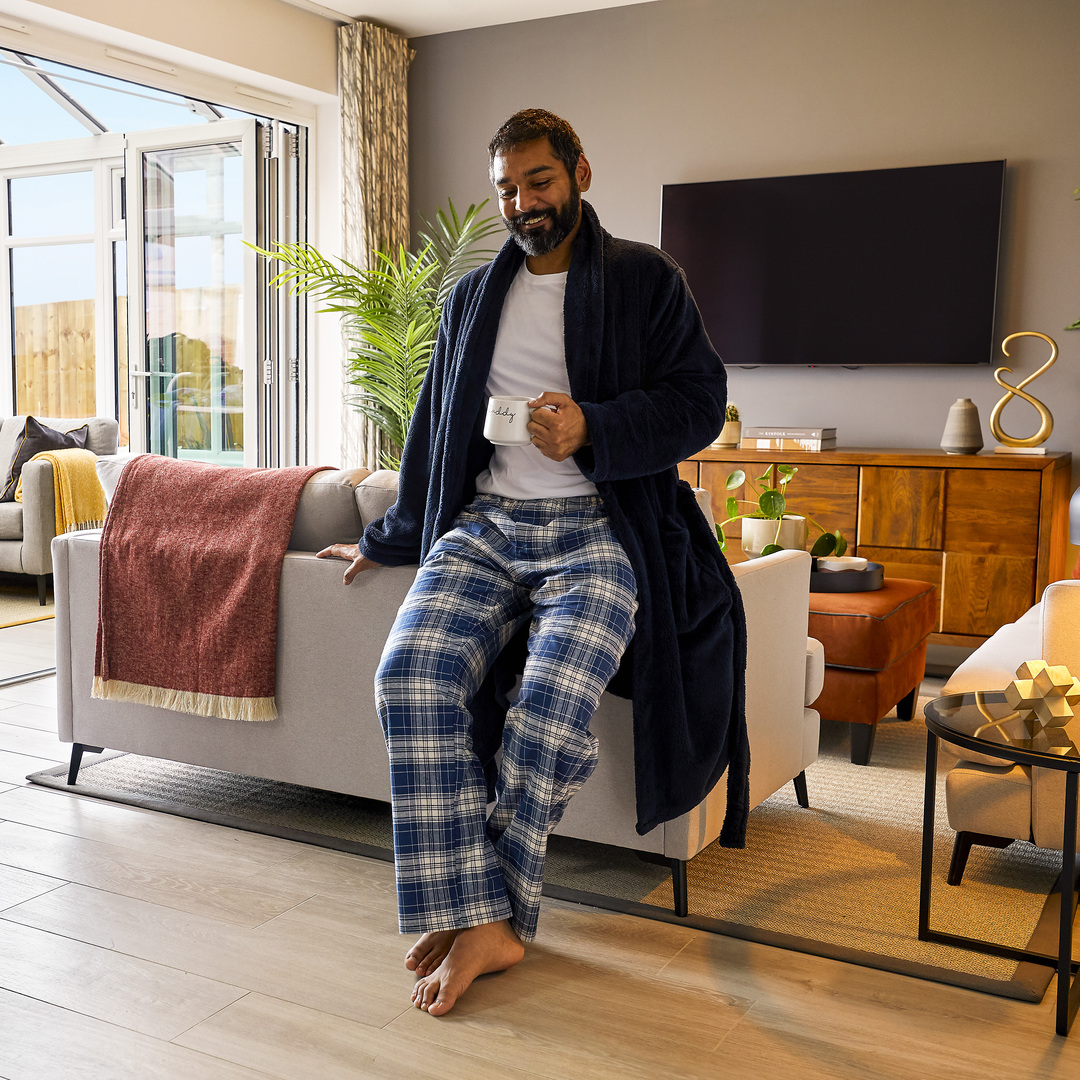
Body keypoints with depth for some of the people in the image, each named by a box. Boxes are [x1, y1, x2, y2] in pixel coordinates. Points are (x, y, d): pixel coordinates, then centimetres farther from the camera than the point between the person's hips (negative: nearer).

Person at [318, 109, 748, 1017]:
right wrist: (389, 542, 31)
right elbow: (435, 429, 28)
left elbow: (701, 403, 1)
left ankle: (492, 913, -8)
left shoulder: (645, 279, 9)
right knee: (411, 674, -25)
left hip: (597, 529, -4)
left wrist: (594, 428, -16)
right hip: (484, 524, 4)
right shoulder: (472, 296, 22)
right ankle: (479, 921, -20)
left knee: (550, 701, -30)